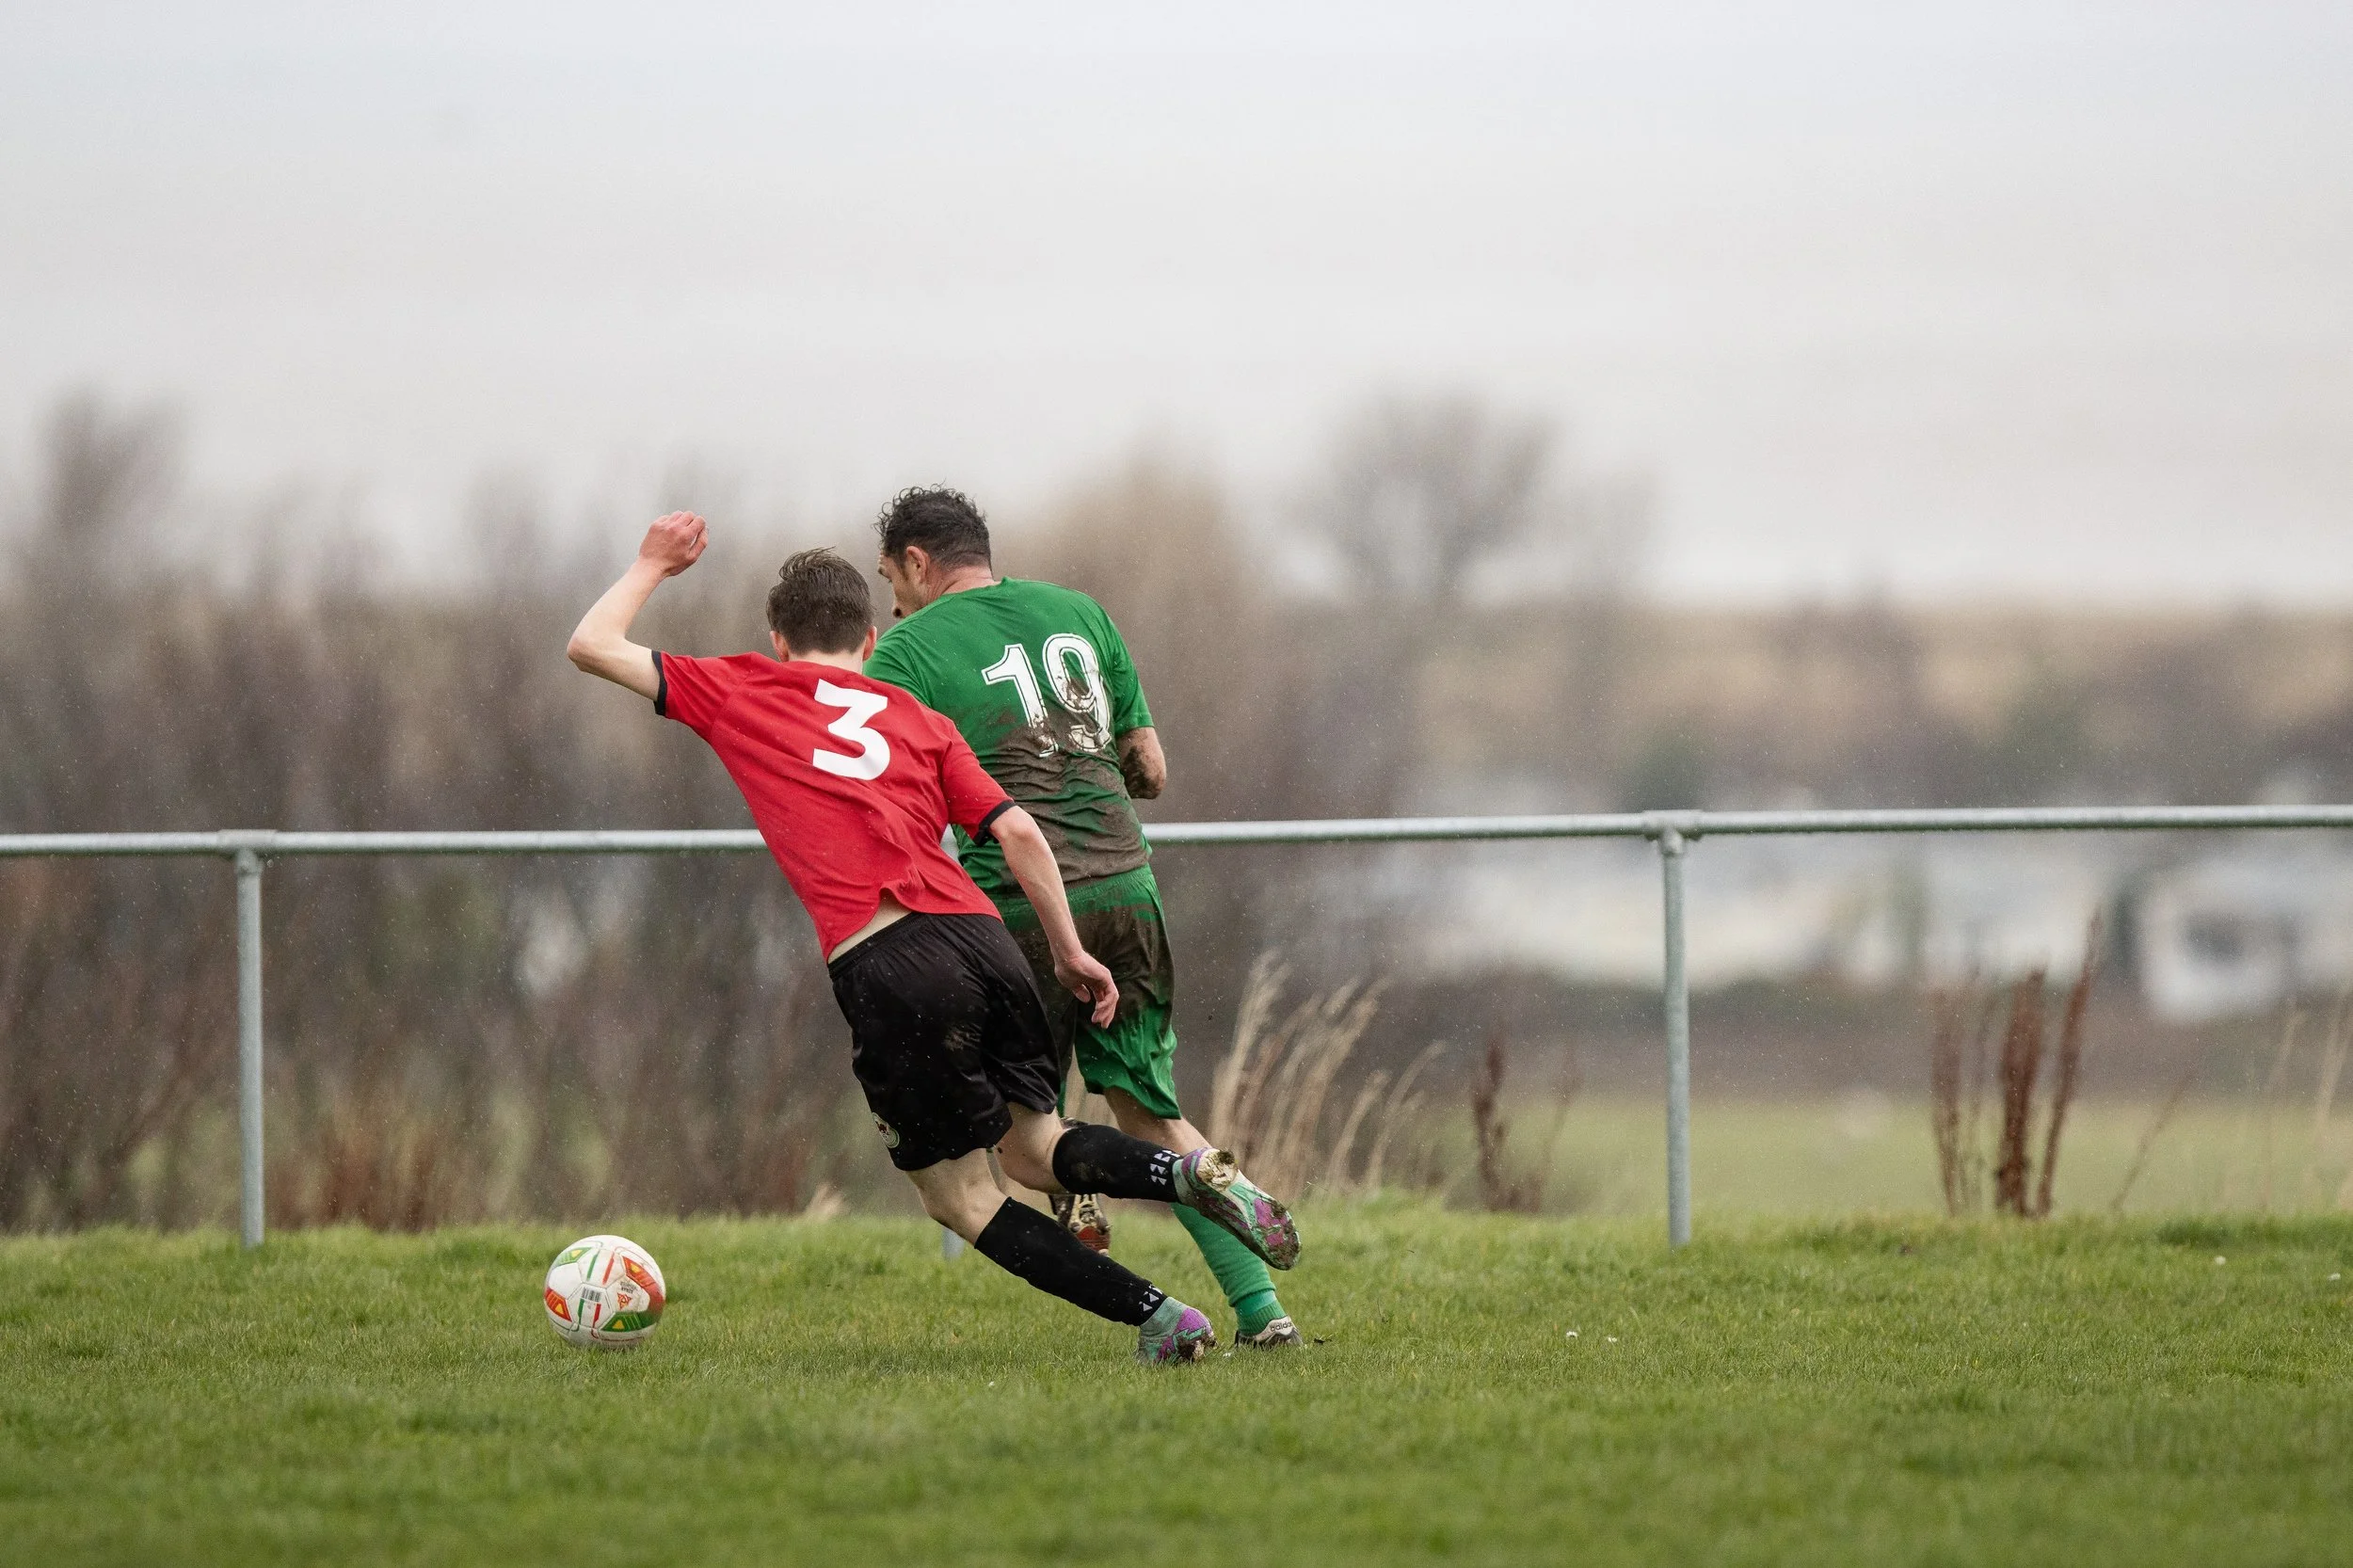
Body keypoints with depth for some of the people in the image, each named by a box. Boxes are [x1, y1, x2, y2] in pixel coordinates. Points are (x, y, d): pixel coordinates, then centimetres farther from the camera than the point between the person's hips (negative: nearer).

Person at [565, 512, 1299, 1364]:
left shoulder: (741, 691, 16)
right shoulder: (918, 718, 23)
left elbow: (592, 646, 24)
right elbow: (1016, 830, 13)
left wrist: (651, 566, 39)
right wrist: (1069, 952, 18)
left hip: (885, 962, -4)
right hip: (982, 935, 4)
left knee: (961, 1197, 7)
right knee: (1036, 1150, 21)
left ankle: (1155, 1315, -7)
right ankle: (1192, 1173, -9)